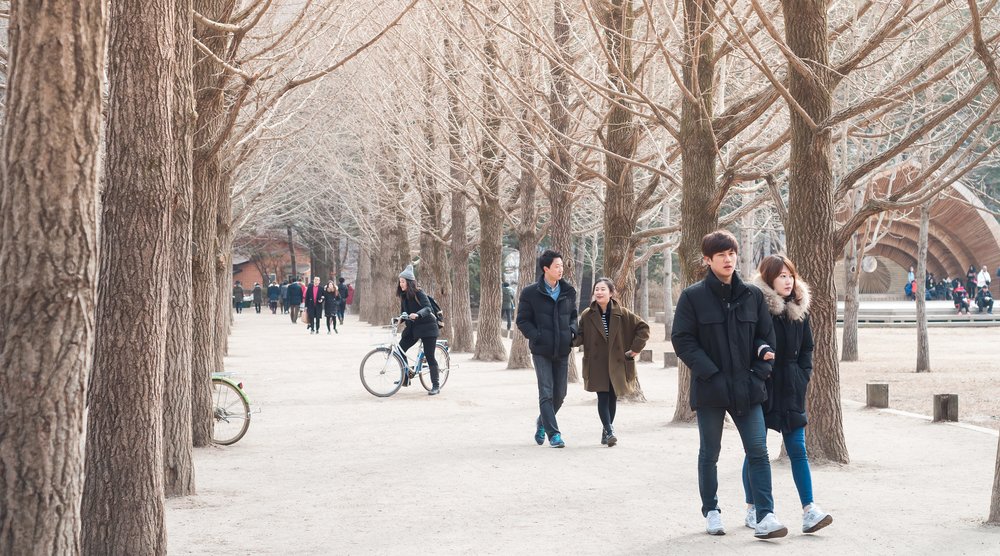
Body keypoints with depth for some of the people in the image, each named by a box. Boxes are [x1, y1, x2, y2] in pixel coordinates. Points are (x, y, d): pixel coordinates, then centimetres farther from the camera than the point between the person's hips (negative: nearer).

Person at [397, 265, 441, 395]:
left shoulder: (419, 293, -15)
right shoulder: (403, 295, 7)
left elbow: (427, 308, -29)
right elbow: (403, 312, 15)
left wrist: (417, 314, -47)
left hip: (427, 327, -7)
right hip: (412, 328, 7)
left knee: (429, 356, -7)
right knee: (400, 349, -4)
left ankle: (436, 386, -1)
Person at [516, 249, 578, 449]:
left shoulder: (568, 291, 7)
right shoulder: (530, 293, -5)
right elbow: (522, 320, -1)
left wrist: (572, 331, 1)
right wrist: (536, 336, -14)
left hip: (562, 350, 4)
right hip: (541, 350, -4)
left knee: (559, 394, 9)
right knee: (546, 393, -7)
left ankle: (542, 422, 34)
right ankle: (553, 434, -2)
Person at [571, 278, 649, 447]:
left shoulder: (622, 313, -2)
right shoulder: (587, 315, -1)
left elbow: (643, 327, 3)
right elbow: (579, 336, 1)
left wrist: (635, 348, -1)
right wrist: (571, 338, -20)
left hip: (617, 363, 1)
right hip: (597, 364, -1)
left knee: (612, 398, 8)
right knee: (603, 397, -11)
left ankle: (607, 430, 23)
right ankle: (609, 431, -16)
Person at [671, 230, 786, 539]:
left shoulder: (752, 295, 5)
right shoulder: (693, 297, -4)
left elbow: (767, 336, 10)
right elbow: (682, 340, -6)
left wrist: (760, 373, -2)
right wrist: (711, 374, -13)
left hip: (747, 388, 2)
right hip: (710, 389, -2)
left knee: (758, 451, -6)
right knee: (709, 453, 10)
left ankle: (765, 516, -6)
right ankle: (711, 512, 24)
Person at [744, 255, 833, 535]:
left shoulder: (799, 308, 9)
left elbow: (806, 347, 17)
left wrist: (803, 375, 7)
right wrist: (761, 351, -32)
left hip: (790, 388, 4)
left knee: (798, 450, -1)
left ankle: (809, 511, -4)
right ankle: (752, 509, 17)